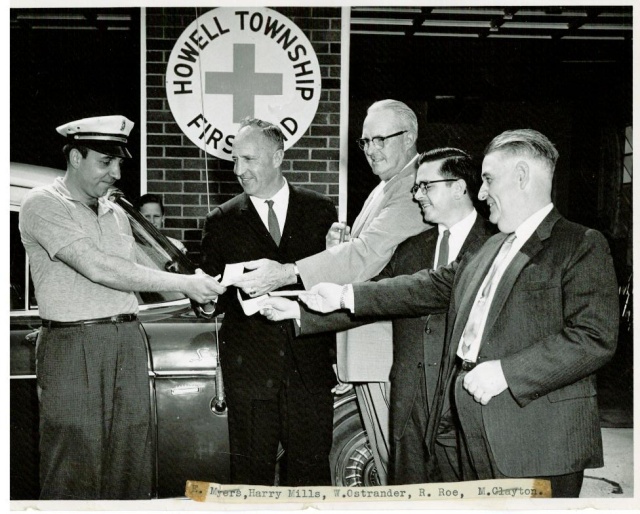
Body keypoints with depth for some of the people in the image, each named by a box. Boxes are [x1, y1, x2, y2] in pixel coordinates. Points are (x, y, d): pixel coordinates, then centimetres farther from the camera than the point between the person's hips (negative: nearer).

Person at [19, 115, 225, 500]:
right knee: (76, 472, -3)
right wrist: (183, 283, -17)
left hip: (130, 342, 7)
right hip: (74, 348, -6)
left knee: (132, 465, 7)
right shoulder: (44, 204, -6)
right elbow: (97, 268, -17)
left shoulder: (117, 214, 18)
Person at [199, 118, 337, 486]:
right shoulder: (222, 222, 6)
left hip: (310, 367, 0)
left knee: (311, 469, 7)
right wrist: (239, 294, -12)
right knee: (252, 473, 6)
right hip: (250, 369, 0)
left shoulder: (320, 210, 7)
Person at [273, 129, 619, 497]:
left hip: (542, 439, -7)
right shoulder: (492, 248, 19)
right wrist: (345, 296, 16)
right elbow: (432, 287, 20)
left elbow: (596, 338, -16)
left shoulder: (582, 247, -7)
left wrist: (504, 372, -20)